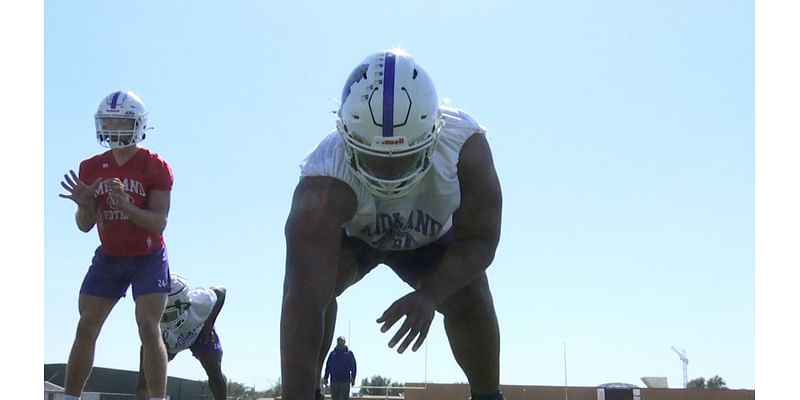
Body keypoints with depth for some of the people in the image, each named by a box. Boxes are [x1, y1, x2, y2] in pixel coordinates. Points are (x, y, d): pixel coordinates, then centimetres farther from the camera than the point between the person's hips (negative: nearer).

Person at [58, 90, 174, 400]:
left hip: (148, 258, -4)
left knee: (148, 328, -13)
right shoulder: (91, 167, 0)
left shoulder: (155, 167, -12)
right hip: (108, 258, 4)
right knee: (85, 329, 1)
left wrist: (126, 205, -33)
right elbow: (85, 226, 2)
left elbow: (158, 223, -17)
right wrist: (84, 204, -20)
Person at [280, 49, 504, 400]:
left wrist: (429, 296, -44)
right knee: (306, 280, -29)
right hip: (349, 235, -1)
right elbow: (305, 301, -52)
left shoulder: (465, 145, -36)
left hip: (431, 237, 2)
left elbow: (479, 239, -26)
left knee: (469, 296, -23)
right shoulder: (324, 187, -43)